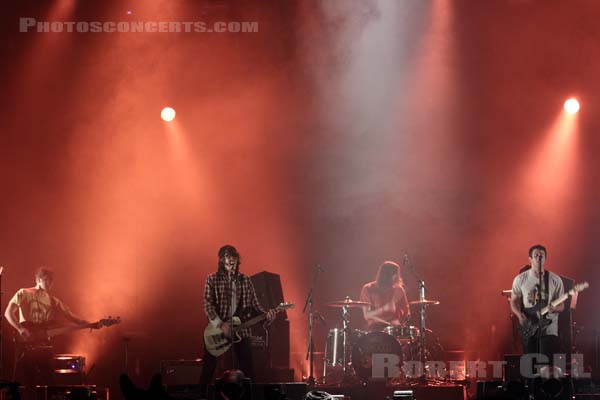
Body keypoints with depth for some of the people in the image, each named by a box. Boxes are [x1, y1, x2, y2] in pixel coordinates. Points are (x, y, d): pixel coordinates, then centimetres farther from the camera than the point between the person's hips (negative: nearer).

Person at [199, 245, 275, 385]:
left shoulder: (245, 280, 10)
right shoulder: (212, 279, 1)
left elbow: (254, 304, 10)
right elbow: (208, 304, -8)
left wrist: (266, 315, -10)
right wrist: (220, 325, -19)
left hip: (241, 329, 3)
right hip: (217, 329, -3)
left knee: (248, 369, 1)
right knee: (209, 367, -2)